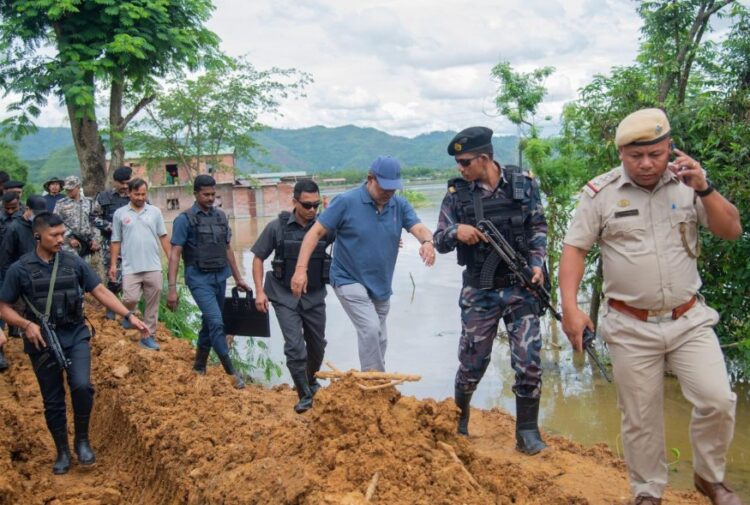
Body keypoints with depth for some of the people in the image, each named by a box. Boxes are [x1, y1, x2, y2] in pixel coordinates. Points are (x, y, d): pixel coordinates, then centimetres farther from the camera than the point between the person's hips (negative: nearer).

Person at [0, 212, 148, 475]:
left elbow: (100, 291, 0)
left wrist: (129, 316, -7)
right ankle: (62, 452, 27)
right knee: (53, 401, 8)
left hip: (75, 337, 1)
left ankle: (82, 439, 4)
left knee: (82, 386, -19)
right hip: (42, 343, 0)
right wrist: (27, 324, -17)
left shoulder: (74, 262, -1)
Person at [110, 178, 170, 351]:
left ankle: (149, 336, 15)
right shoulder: (120, 214, 3)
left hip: (153, 267, 2)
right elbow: (116, 242, 6)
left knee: (152, 304, 4)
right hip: (131, 268, -1)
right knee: (131, 299, -11)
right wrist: (113, 265, 3)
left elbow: (163, 237, 8)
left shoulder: (155, 211, 5)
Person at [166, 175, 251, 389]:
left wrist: (238, 278, 16)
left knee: (209, 323, 14)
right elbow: (175, 254, -11)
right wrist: (172, 287, -18)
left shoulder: (220, 216, 9)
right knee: (216, 323, -15)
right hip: (199, 279, -6)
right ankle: (231, 371, -6)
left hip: (220, 276, 6)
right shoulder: (185, 219, -8)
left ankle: (199, 367, 30)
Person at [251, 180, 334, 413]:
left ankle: (311, 381, 42)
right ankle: (305, 395, 7)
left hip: (314, 297, 2)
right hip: (285, 297, -2)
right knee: (294, 346, -9)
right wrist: (260, 291, -8)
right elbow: (258, 258, -1)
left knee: (317, 345, 14)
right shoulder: (277, 227, -9)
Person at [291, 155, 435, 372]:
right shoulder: (346, 201, -14)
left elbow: (419, 228, -15)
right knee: (370, 329, -22)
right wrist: (301, 269, -23)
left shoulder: (400, 205, -2)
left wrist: (427, 242, -40)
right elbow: (316, 232, -14)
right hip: (350, 281, -5)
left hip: (380, 285, 6)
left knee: (378, 339, 16)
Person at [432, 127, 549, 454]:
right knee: (471, 364, 8)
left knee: (529, 360, -4)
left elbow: (538, 228, 8)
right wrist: (456, 231, -21)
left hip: (520, 287, 0)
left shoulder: (523, 183, 0)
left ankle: (527, 431, 12)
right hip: (479, 292, 0)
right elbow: (440, 241, 1)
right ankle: (459, 422, 31)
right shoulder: (457, 193, -1)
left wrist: (537, 263, -6)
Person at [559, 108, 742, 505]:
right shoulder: (601, 192, -6)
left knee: (717, 401, -8)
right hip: (631, 328, -1)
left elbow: (732, 231, 0)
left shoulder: (688, 182, 0)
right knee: (640, 419, 8)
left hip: (690, 320, 2)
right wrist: (570, 307, -15)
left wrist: (704, 189, -15)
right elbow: (574, 249, -4)